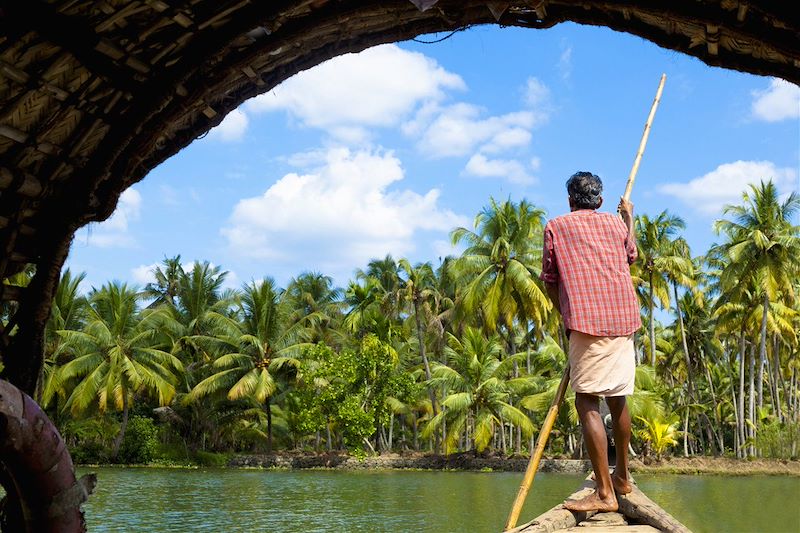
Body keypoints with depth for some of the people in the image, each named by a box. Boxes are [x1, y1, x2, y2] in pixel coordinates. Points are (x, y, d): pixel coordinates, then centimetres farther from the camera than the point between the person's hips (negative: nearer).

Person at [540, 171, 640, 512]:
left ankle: (604, 493, -14)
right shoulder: (617, 223, 17)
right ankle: (622, 478, 31)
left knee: (587, 402, -7)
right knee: (618, 398, 17)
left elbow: (549, 280, 7)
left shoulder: (556, 227, 6)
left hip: (587, 321, -6)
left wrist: (566, 317, 20)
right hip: (624, 318, 6)